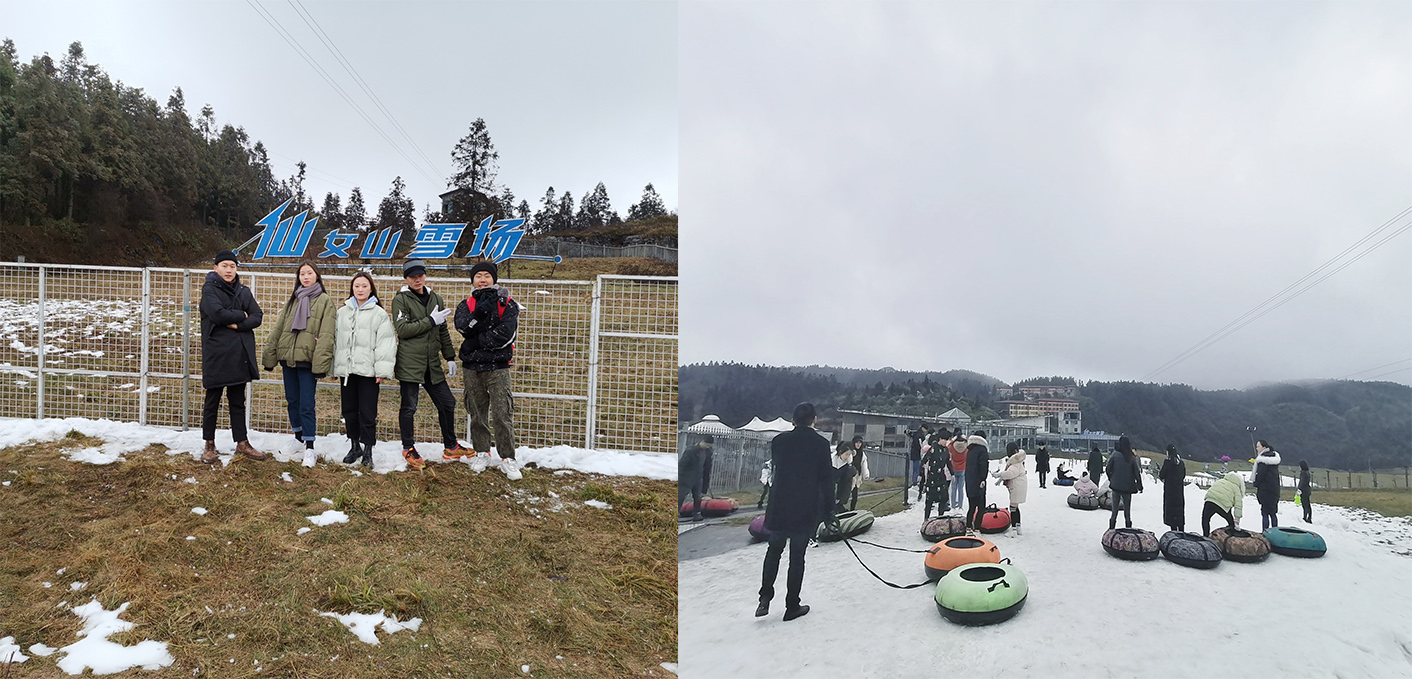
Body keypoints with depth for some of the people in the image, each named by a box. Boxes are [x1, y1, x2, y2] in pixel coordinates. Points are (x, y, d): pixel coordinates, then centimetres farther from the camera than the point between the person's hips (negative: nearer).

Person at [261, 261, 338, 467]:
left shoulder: (325, 301, -1)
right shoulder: (293, 300, 16)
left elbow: (326, 336, -9)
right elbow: (278, 329, 17)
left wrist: (321, 364, -17)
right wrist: (269, 357, 11)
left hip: (307, 359, -6)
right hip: (288, 357, 6)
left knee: (306, 405, -7)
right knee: (292, 401, 14)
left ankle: (310, 449, -1)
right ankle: (299, 439, 29)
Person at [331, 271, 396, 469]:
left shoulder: (379, 314, -1)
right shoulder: (342, 312, 14)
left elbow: (386, 343, -6)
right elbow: (336, 341, 18)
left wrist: (382, 370, -12)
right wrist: (334, 368, 15)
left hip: (368, 370, -5)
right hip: (346, 369, 5)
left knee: (367, 413, -3)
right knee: (349, 411, 12)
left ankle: (367, 450, 7)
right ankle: (354, 446, 26)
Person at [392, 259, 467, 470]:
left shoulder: (435, 298, 13)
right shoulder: (401, 300, -3)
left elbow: (443, 332, 18)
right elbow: (403, 329, -16)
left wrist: (450, 357, 14)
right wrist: (431, 320, -15)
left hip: (432, 363, 5)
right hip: (409, 363, -5)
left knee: (447, 403, 9)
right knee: (409, 407, 1)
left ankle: (451, 447, 23)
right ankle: (408, 449, 17)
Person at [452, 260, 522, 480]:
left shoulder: (508, 305, 1)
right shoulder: (466, 305, 10)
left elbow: (505, 335, -14)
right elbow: (463, 327, -11)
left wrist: (476, 342, -12)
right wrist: (481, 310, -24)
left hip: (498, 366, -3)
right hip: (472, 366, 3)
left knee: (502, 413, -8)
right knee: (477, 412, 11)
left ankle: (508, 459, -2)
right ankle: (482, 453, 25)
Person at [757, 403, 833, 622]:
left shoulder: (779, 441, -2)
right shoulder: (820, 443, -8)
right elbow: (825, 479, -6)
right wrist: (828, 511, 1)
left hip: (779, 507, 2)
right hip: (807, 510, -2)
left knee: (774, 550, 17)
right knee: (797, 556, 7)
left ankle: (765, 597, 5)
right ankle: (792, 606, 13)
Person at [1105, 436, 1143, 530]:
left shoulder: (1115, 455, -11)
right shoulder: (1132, 457, -8)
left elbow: (1108, 469, -6)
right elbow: (1137, 472, -4)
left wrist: (1111, 479, 11)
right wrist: (1140, 486, 5)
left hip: (1116, 485, 0)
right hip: (1128, 486, 1)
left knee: (1115, 508, 9)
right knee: (1127, 509, 12)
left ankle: (1112, 527, 5)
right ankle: (1128, 527, 13)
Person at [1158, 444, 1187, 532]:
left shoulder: (1167, 462, -13)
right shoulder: (1181, 463, 5)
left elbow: (1162, 475, -12)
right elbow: (1183, 476, 14)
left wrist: (1159, 475, 10)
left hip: (1170, 489, -6)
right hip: (1180, 489, 6)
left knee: (1171, 509, -1)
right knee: (1180, 509, 13)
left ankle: (1173, 529, -4)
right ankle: (1181, 530, 16)